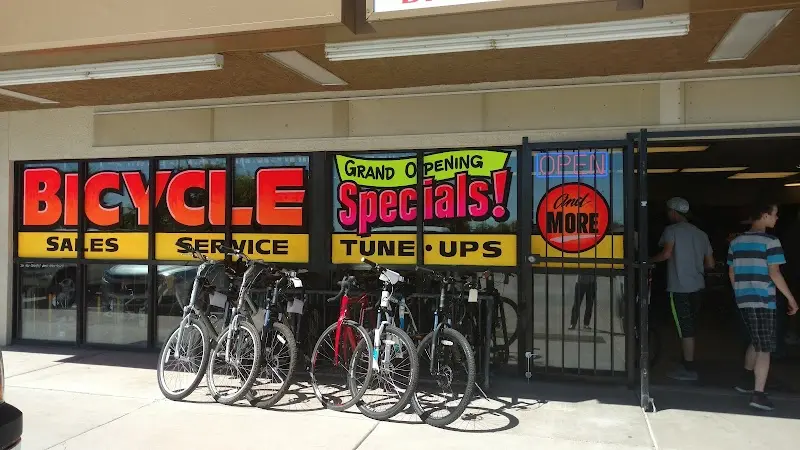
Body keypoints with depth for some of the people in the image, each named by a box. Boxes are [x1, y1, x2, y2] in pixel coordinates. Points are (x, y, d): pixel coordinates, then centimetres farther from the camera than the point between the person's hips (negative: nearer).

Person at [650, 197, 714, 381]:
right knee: (689, 327, 15)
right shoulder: (701, 233, 13)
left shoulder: (672, 230, -6)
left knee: (685, 328, -3)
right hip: (696, 286, 7)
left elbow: (666, 254, -21)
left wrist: (649, 260, -6)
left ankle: (689, 369, 1)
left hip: (679, 287, -7)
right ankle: (688, 364, 23)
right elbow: (710, 264, 13)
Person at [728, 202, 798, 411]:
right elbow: (774, 273, -14)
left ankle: (746, 380, 29)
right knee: (764, 349, -2)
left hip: (743, 300, 7)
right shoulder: (770, 241, -10)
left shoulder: (736, 242, 10)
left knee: (756, 342, 24)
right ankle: (758, 394, -5)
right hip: (763, 301, -7)